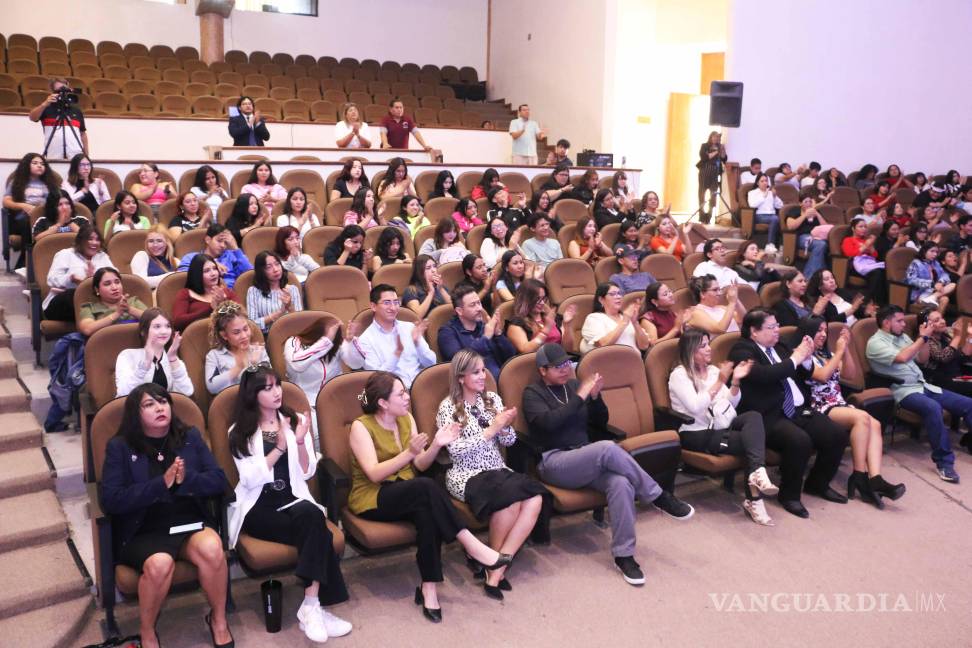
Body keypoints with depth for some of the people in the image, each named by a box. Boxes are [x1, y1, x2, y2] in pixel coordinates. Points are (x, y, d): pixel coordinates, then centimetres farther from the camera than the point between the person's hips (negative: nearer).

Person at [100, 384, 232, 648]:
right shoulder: (119, 447, 2)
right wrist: (161, 483, -16)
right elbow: (110, 501, -8)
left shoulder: (190, 437, 10)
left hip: (190, 522, 2)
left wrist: (186, 479, -15)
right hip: (144, 531, -2)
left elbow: (219, 481, 4)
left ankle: (218, 621, -5)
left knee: (212, 549, -30)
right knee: (159, 563, -34)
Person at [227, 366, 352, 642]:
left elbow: (307, 473, 4)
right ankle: (317, 605, -24)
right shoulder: (239, 432, 4)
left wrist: (300, 442, -12)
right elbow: (250, 479, -10)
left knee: (312, 516, -34)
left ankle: (311, 606, -30)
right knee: (316, 529, -30)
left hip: (293, 501, 3)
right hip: (258, 508, -3)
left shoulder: (296, 420, 11)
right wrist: (280, 448, -17)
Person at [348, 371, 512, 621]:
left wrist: (436, 445, -12)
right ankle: (472, 546, -27)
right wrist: (409, 452, -32)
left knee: (427, 511, -33)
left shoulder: (406, 418, 7)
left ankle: (429, 588, -29)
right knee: (426, 487, -34)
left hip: (407, 493, 5)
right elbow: (374, 474, -21)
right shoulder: (361, 426, -11)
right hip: (372, 499, -5)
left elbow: (419, 465, 7)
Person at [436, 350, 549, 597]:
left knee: (535, 500, -25)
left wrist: (506, 426, -11)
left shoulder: (492, 398, 11)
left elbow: (508, 442, 12)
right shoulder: (448, 407, -4)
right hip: (466, 475, -5)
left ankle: (497, 570, -21)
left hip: (498, 470, 5)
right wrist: (492, 429, -18)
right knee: (511, 500, -34)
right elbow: (456, 450, -13)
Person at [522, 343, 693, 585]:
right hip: (554, 462, -5)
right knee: (608, 449, -34)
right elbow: (548, 422, -20)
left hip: (586, 460, 5)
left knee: (621, 483, -29)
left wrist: (595, 397, -3)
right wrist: (580, 397, -17)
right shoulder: (533, 393, 0)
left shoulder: (574, 385, 15)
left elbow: (600, 423, 15)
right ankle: (658, 497, -17)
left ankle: (623, 555, -22)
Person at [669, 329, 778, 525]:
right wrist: (720, 381, -20)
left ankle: (756, 475, -33)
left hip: (722, 426, 6)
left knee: (753, 416, -26)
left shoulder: (713, 369, 16)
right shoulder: (679, 375, -5)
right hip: (698, 435, -6)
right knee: (750, 441, -26)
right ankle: (754, 498, -20)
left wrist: (735, 381, -5)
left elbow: (732, 403, 13)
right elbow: (696, 407, -19)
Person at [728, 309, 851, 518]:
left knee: (837, 435, -8)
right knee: (800, 441, -32)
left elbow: (800, 377, 25)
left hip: (798, 410, 8)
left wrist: (806, 358, 4)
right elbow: (763, 375, -25)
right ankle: (789, 494, -8)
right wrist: (794, 359, -14)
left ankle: (818, 483, 16)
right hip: (767, 416, -8)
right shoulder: (742, 350, -7)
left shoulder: (777, 346, 17)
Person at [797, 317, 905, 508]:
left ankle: (875, 479, -36)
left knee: (875, 424, -22)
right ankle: (860, 477, -25)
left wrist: (846, 348, 9)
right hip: (820, 408, -7)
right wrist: (839, 351, -3)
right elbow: (822, 376, -12)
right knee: (862, 417, -31)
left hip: (839, 404, 7)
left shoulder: (826, 354, 23)